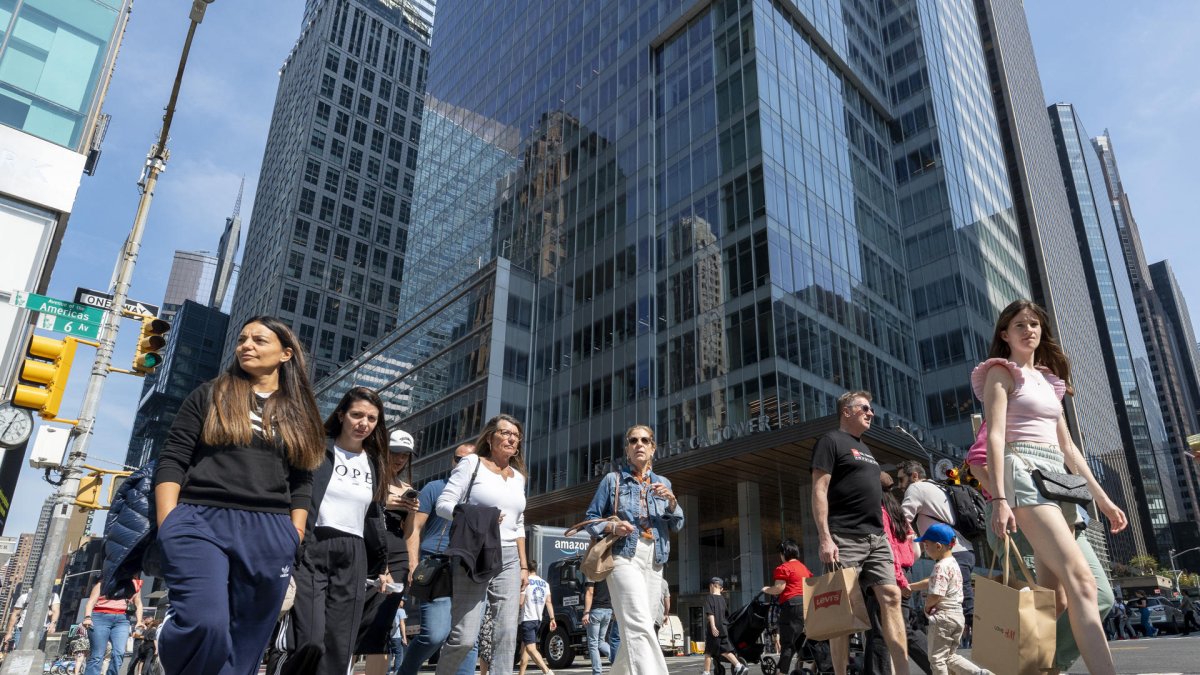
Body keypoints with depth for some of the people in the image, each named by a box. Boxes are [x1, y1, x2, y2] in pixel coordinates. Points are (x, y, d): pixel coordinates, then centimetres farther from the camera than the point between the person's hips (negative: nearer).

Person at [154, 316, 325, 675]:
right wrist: (168, 527, -6)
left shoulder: (299, 414, 15)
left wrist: (294, 540, 3)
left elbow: (302, 484, 12)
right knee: (206, 624, -24)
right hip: (200, 521, -2)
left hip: (269, 535, 2)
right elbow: (172, 460, 4)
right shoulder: (210, 395, 11)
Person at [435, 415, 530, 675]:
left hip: (508, 559, 5)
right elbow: (443, 504, -6)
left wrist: (524, 566, 14)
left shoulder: (518, 476, 17)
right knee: (465, 637, -9)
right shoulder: (472, 463, 1)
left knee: (508, 635, -3)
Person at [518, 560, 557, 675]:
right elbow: (549, 602, 7)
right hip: (538, 619, 7)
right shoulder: (545, 583, 12)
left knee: (531, 648, -13)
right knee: (524, 646, 19)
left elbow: (520, 602, -12)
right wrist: (552, 619, 6)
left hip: (527, 619, -7)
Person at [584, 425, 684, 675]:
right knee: (640, 627, -20)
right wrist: (612, 527, -13)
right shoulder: (612, 479, 8)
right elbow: (591, 519, 7)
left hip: (654, 560, 5)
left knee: (634, 628, 6)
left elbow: (677, 525, 13)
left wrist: (671, 500, -5)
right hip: (624, 556, -5)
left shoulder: (663, 483, 18)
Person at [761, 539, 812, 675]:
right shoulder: (804, 567, 20)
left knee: (787, 643, -7)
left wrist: (766, 590, 6)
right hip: (807, 604, 8)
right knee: (799, 642, 14)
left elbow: (779, 588, -12)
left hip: (792, 604, -8)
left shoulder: (783, 568, -5)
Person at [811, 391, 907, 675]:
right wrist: (825, 537, -18)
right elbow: (819, 490, -10)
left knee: (891, 596, -2)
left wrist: (881, 531, 18)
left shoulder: (865, 449, 24)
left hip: (877, 537, 8)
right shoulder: (831, 441, -2)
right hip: (845, 537, -8)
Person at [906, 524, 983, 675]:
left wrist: (927, 606, -7)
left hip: (942, 618, -10)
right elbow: (931, 582, 22)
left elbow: (935, 595, -27)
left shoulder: (941, 567, -20)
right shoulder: (952, 563, 11)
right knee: (951, 656, 22)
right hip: (957, 615, 10)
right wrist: (910, 587, 25)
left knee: (936, 658, 3)